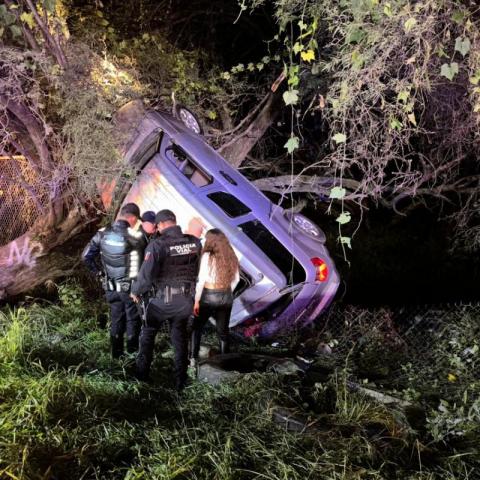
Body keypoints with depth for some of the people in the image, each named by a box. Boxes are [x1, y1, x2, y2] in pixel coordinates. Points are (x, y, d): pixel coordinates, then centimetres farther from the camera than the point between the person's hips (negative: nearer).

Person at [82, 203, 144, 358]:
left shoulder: (103, 233, -6)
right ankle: (132, 353, 23)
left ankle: (116, 354, 27)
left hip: (111, 286, 5)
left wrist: (99, 271, 8)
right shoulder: (134, 236, -22)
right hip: (130, 286, -5)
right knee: (133, 319, 12)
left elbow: (86, 256, -2)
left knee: (116, 318, 18)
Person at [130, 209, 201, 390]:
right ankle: (180, 380, 25)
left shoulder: (157, 245, -20)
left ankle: (143, 373, 30)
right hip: (185, 301, 3)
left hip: (162, 300, -3)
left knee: (148, 333, 21)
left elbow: (146, 275, -20)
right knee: (180, 338, 19)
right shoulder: (195, 243, -8)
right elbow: (199, 270, 2)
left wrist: (136, 291, -2)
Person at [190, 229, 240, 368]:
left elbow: (201, 279, -13)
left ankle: (194, 358, 11)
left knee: (197, 327, 13)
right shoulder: (231, 256, 1)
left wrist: (197, 300, -8)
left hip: (209, 296, -4)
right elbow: (235, 279, 7)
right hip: (226, 297, 4)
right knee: (223, 330, 14)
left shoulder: (207, 256, -12)